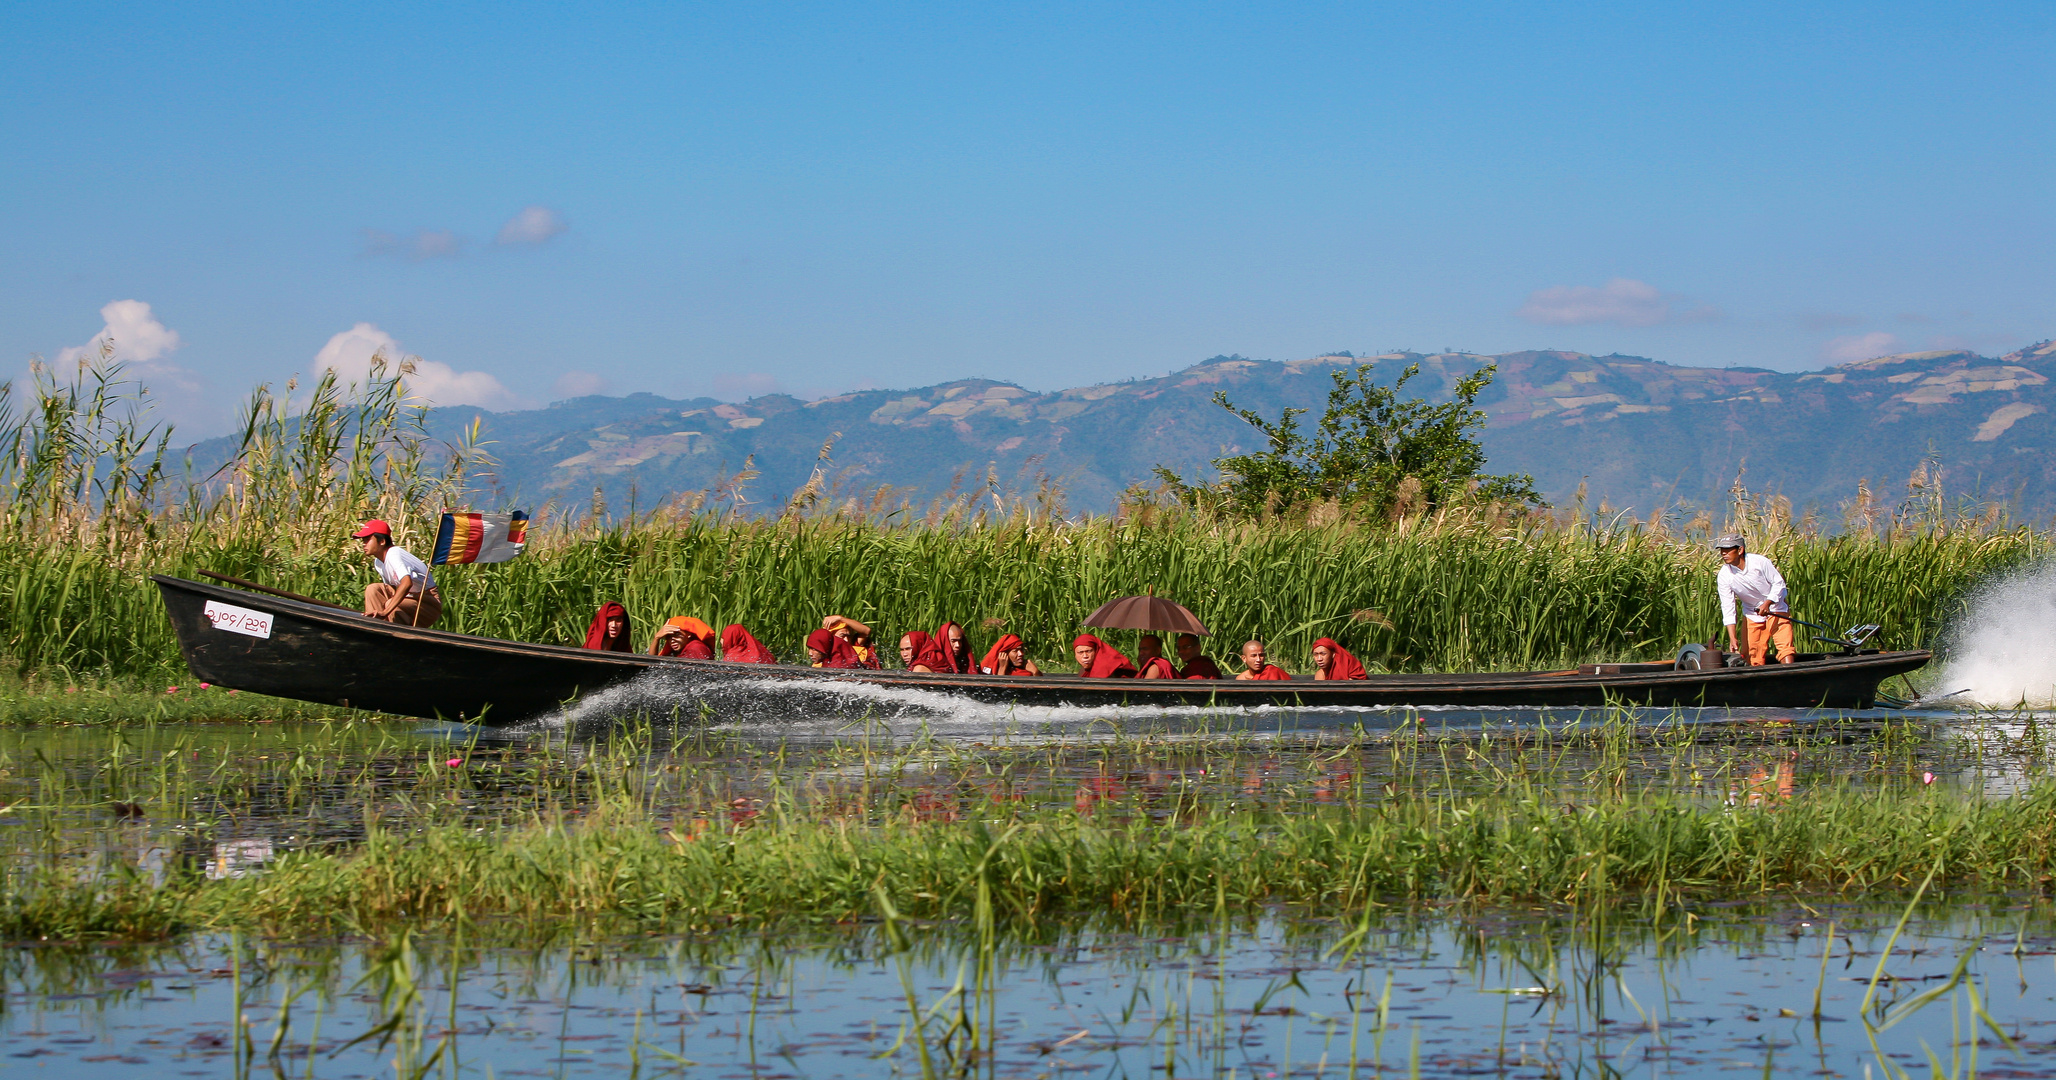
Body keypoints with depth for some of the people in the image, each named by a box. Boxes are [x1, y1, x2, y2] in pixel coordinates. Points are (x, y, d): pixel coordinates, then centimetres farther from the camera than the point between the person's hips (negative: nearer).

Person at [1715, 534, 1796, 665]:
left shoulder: (1759, 562, -21)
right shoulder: (1723, 576, -15)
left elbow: (1778, 583, -10)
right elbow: (1728, 608, -14)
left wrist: (1767, 604, -25)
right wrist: (1732, 638, -20)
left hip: (1775, 608, -2)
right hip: (1751, 614, 2)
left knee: (1785, 647, -16)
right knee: (1753, 656, -4)